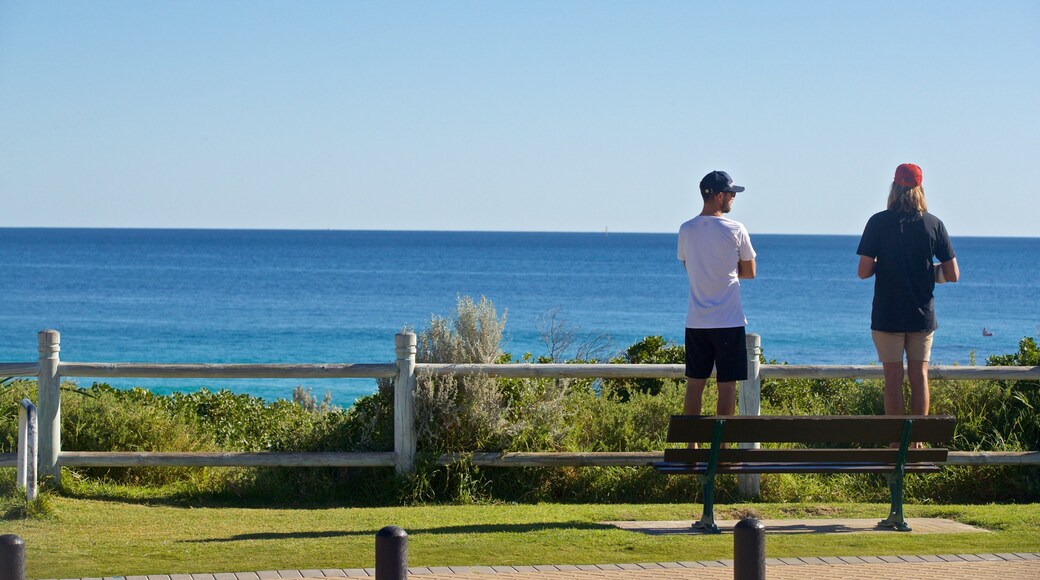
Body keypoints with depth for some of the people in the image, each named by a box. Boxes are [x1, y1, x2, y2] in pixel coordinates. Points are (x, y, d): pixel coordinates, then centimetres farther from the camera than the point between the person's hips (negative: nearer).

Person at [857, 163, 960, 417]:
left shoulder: (879, 222, -8)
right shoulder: (934, 224, -2)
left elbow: (864, 272, -10)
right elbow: (952, 275, -1)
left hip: (887, 315, -2)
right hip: (923, 315, 2)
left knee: (893, 378, 3)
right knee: (919, 376, 8)